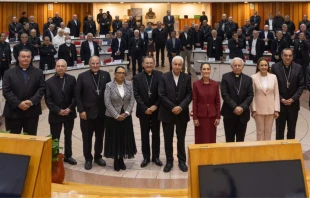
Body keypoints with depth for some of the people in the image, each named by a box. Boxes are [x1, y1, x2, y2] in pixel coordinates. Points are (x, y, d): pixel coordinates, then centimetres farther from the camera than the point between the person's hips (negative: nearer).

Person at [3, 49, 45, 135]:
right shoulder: (9, 73, 4)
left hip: (32, 112, 1)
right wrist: (18, 103, -16)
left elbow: (42, 89, 1)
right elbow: (6, 91, -5)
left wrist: (32, 101, -14)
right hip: (13, 112, -1)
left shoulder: (38, 72, 8)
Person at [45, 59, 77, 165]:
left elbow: (75, 96, -2)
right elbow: (48, 99, -6)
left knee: (68, 136, 15)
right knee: (55, 137, 2)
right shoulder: (49, 82, -2)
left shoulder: (72, 79, 1)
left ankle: (68, 156, 27)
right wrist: (58, 110, -15)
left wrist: (70, 108, -13)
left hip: (69, 113, 2)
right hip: (55, 114, -2)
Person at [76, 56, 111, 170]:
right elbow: (78, 95, -4)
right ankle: (88, 159, 20)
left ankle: (98, 156, 29)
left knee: (100, 136, 14)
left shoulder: (106, 75, 4)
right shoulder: (82, 76, -2)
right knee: (87, 137, 7)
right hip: (87, 112, -2)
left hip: (102, 112, 2)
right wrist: (81, 110, -11)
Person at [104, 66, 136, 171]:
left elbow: (132, 100, -1)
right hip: (113, 117, -3)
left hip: (126, 117, 3)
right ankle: (116, 161, 14)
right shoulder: (109, 86, -8)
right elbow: (107, 103, -12)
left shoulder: (129, 85, 0)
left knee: (125, 138, 7)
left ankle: (121, 160, 19)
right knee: (115, 139, 4)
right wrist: (116, 115, -15)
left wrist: (126, 113, -12)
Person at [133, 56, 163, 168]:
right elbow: (136, 95, -5)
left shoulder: (160, 75, -3)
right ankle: (146, 157, 17)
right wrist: (145, 108, -13)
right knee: (144, 135, 8)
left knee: (156, 134, 9)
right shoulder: (137, 78, -1)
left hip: (156, 110, 0)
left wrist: (155, 106, -14)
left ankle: (156, 156, 20)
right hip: (143, 111, 0)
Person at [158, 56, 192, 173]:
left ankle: (182, 161, 22)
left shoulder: (187, 78, 1)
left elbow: (189, 94, -3)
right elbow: (161, 95, -8)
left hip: (182, 113, 1)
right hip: (167, 113, -1)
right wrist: (172, 107, -15)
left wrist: (181, 107, -16)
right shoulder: (164, 77, -3)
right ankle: (169, 161, 19)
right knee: (168, 139, 7)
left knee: (181, 139, 10)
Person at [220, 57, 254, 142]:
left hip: (243, 113, 2)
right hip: (229, 113, -2)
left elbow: (250, 96, 1)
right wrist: (234, 107, -16)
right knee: (229, 138, 3)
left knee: (240, 139, 8)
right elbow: (224, 94, -9)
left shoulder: (248, 79, 7)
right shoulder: (226, 77, -1)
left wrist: (242, 107, -14)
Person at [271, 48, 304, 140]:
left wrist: (293, 99, -10)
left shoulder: (298, 68, 0)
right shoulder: (275, 67, -3)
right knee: (279, 128, 4)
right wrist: (281, 99, -10)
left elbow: (301, 85, 1)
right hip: (279, 103, -1)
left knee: (292, 129, 9)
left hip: (293, 103, 1)